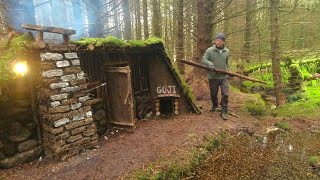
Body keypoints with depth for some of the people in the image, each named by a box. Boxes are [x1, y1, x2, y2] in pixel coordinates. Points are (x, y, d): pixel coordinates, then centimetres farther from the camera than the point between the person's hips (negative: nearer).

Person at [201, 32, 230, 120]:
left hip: (224, 77, 2)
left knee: (225, 94, -6)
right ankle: (214, 105, 42)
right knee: (213, 94, 13)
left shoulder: (226, 51, 7)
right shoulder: (209, 50, -7)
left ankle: (224, 112, 4)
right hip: (213, 77, -1)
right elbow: (203, 59, -11)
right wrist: (209, 63, -30)